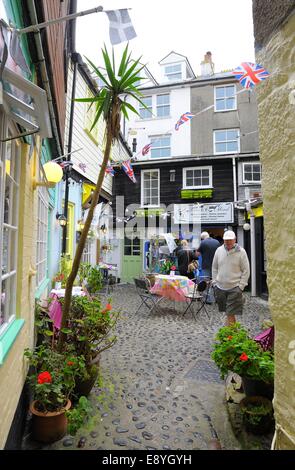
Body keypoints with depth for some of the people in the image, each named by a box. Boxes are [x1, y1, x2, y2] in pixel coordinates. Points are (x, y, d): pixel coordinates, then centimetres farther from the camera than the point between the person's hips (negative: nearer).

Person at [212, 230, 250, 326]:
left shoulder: (241, 252, -6)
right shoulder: (219, 250, 4)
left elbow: (246, 271, -3)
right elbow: (214, 268, 12)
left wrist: (241, 286, -9)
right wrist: (214, 282, 6)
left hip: (234, 288, -4)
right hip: (220, 287, 4)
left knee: (230, 314, -5)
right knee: (227, 312, 15)